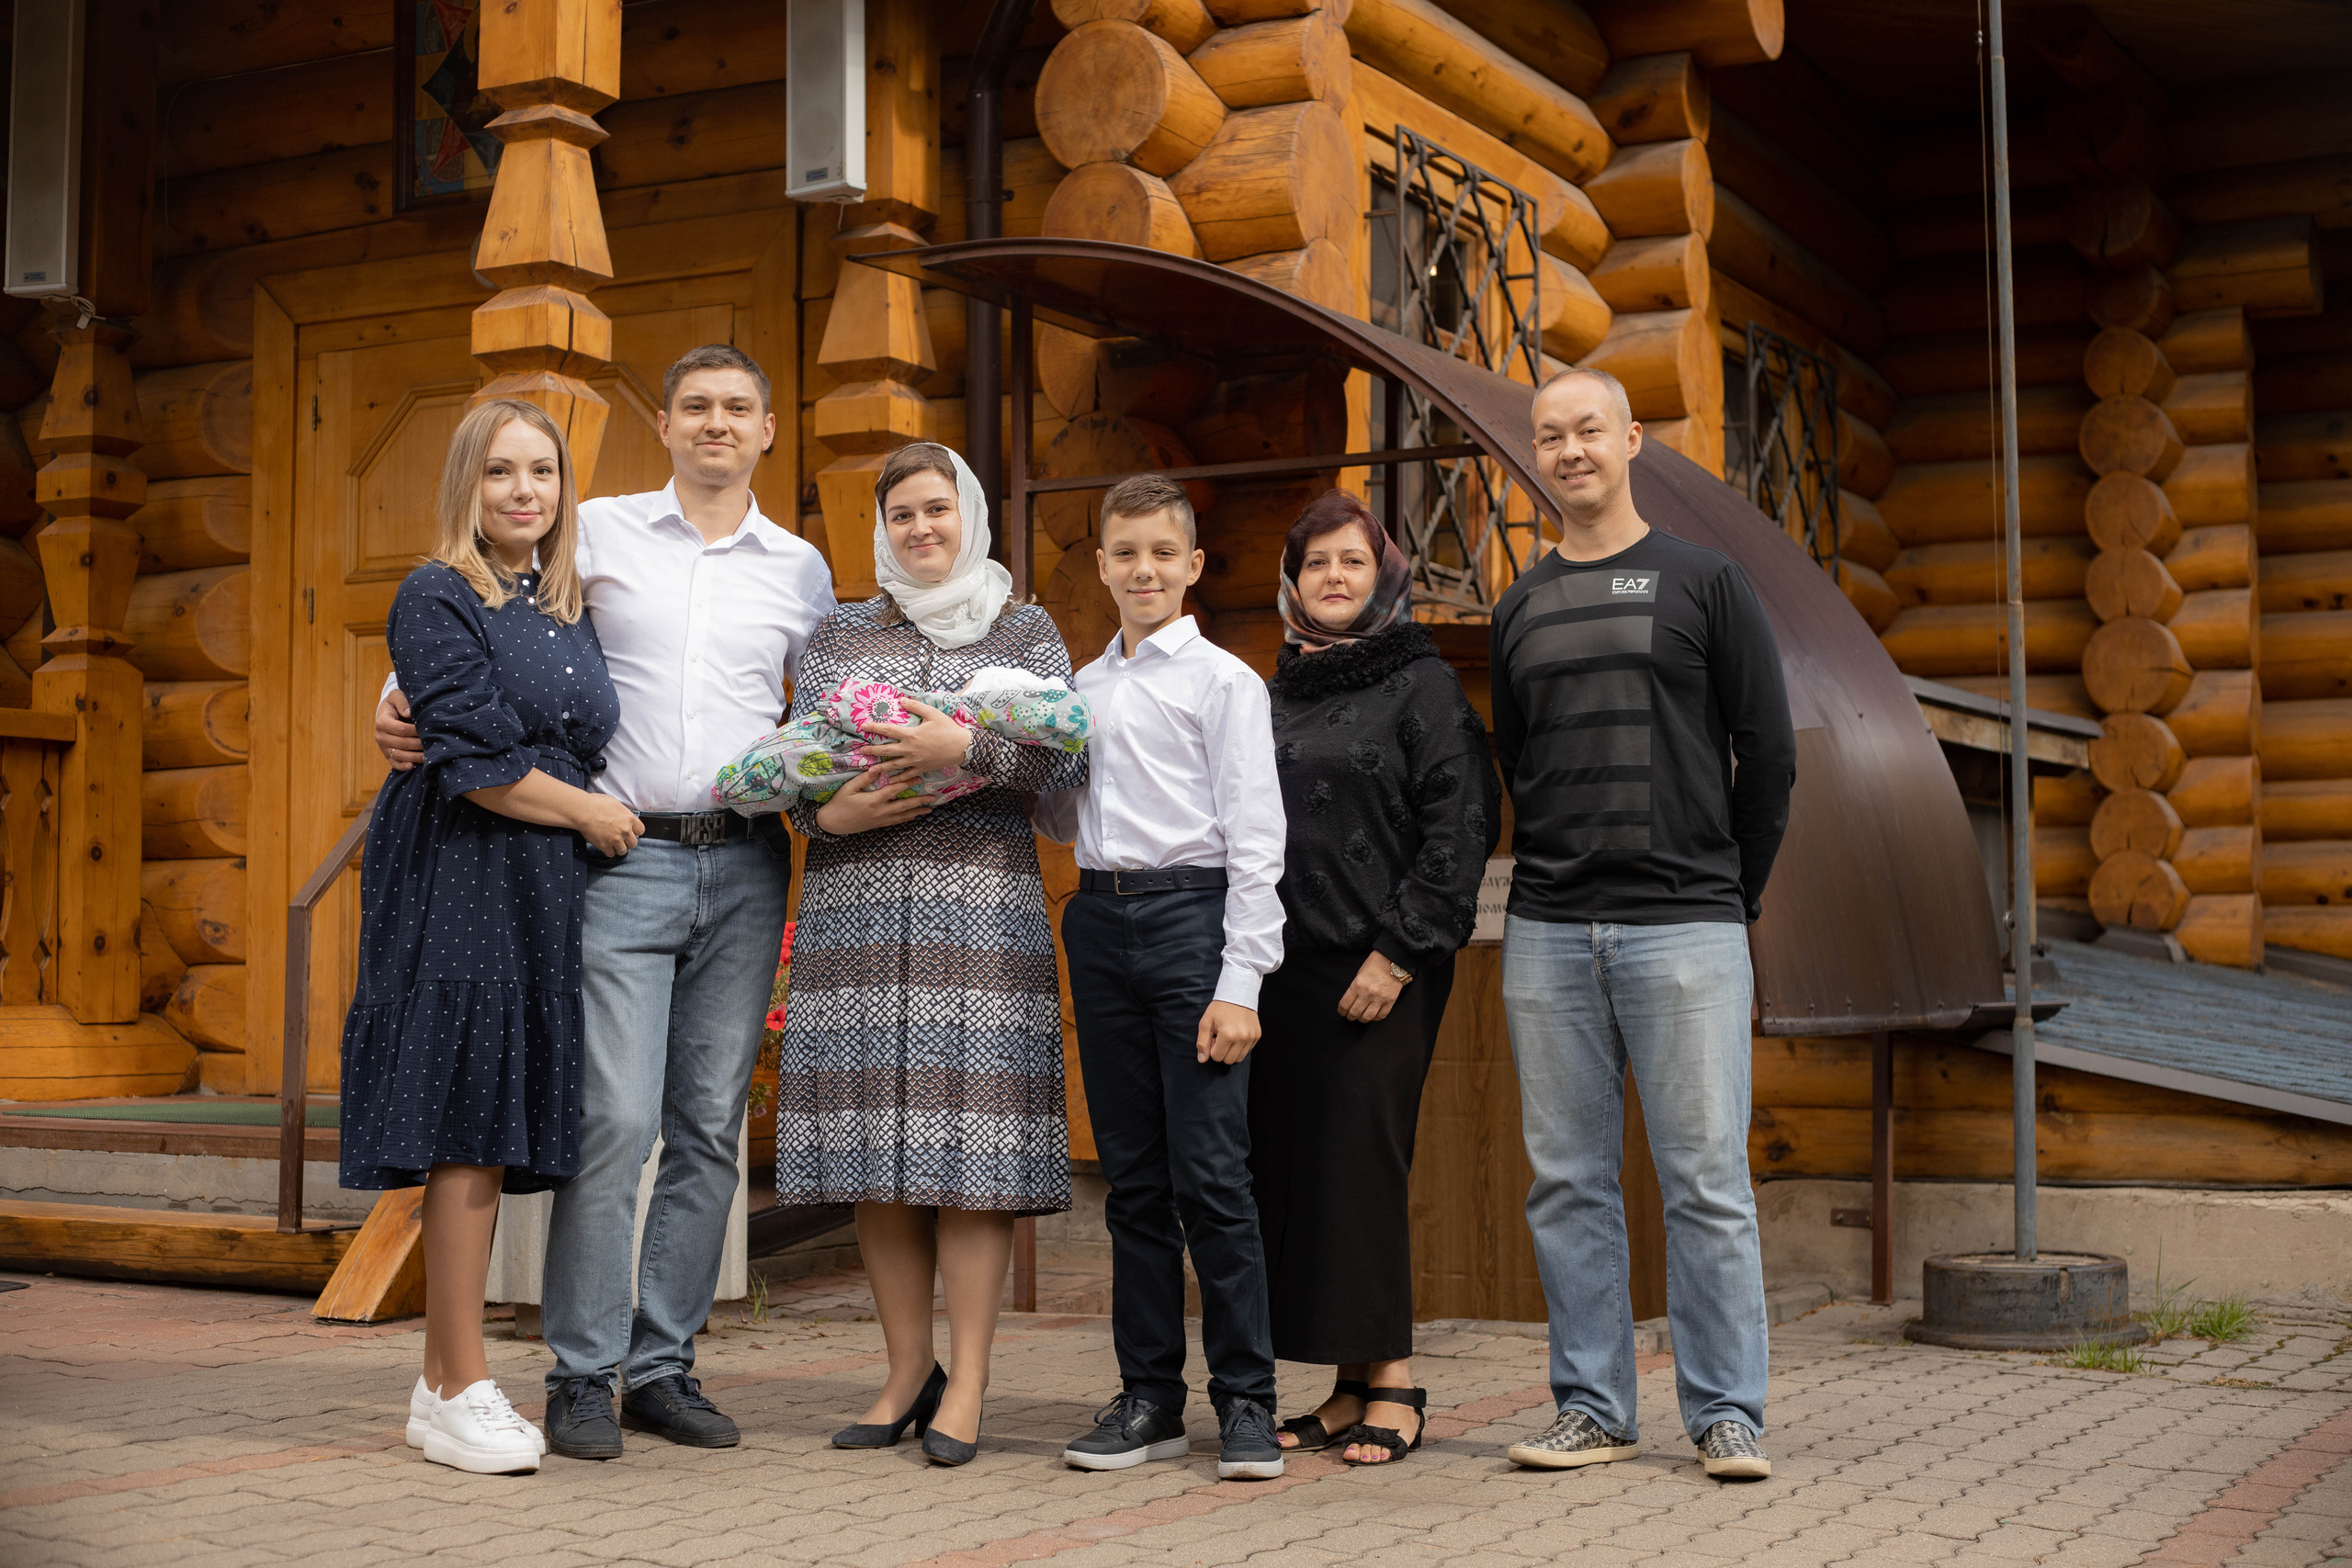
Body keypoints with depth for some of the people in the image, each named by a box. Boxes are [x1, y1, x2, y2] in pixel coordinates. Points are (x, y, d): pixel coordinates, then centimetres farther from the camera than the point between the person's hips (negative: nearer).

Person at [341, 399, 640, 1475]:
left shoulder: (568, 613, 17)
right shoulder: (436, 600, -5)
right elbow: (475, 760, -13)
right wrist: (589, 811, -5)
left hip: (544, 892, 7)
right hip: (464, 882, -6)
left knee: (490, 1131, 6)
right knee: (469, 1116, -8)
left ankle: (443, 1384, 13)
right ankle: (462, 1390, -3)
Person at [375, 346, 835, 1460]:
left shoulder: (799, 568, 14)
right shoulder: (598, 534, 7)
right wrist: (403, 698, -2)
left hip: (746, 868, 3)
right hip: (626, 860, -3)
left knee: (710, 1126, 4)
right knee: (614, 1119, -10)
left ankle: (662, 1366, 13)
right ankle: (583, 1373, 1)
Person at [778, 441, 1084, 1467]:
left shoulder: (1025, 631, 11)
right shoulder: (837, 635, 16)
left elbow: (1069, 758, -2)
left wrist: (965, 748, -15)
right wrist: (830, 815, -9)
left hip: (981, 907, -2)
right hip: (857, 909, 3)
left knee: (967, 1127, -8)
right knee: (872, 1131, 1)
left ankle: (967, 1383, -2)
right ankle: (908, 1369, 13)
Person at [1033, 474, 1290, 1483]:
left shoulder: (1223, 680, -1)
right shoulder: (1082, 688, 17)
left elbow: (1255, 840, -6)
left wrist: (1240, 985, -12)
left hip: (1191, 913, -6)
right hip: (1101, 919, 6)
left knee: (1210, 1174, -7)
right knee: (1132, 1178, 9)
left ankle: (1246, 1400, 2)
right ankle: (1149, 1398, 16)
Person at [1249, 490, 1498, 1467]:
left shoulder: (1422, 686, 0)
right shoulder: (1271, 695, 16)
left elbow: (1462, 823, -8)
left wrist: (1399, 948, -14)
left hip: (1381, 970, -6)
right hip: (1285, 965, 6)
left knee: (1357, 1163, -9)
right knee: (1291, 1162, 2)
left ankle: (1390, 1380, 1)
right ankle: (1350, 1386, 10)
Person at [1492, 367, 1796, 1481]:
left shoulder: (1701, 581, 5)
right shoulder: (1521, 609, 15)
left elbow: (1769, 752, 5)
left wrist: (1731, 893, 6)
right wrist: (1555, 875, 11)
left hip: (1685, 930, -3)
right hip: (1547, 936, 4)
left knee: (1707, 1180, -4)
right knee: (1568, 1183, 5)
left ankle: (1726, 1414, 4)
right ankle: (1592, 1408, 13)